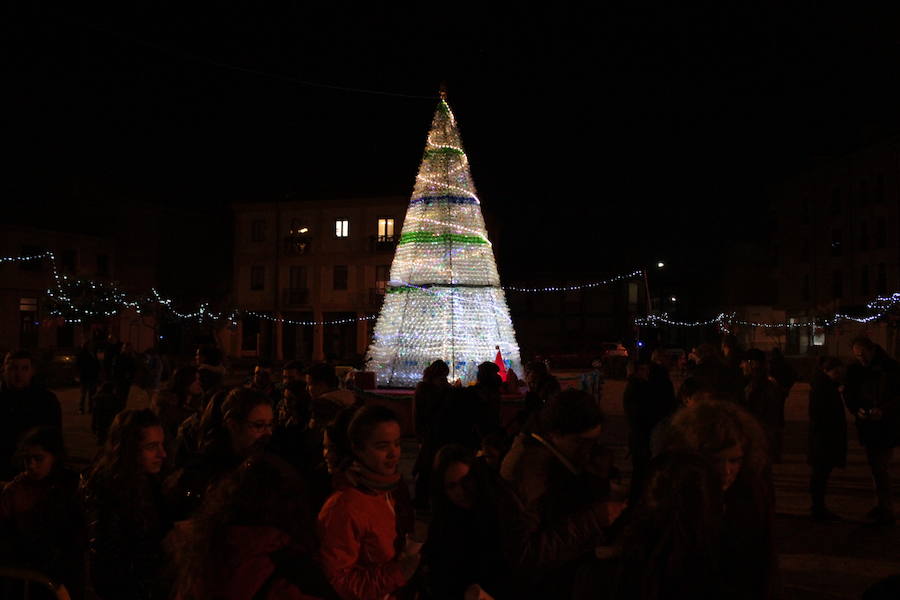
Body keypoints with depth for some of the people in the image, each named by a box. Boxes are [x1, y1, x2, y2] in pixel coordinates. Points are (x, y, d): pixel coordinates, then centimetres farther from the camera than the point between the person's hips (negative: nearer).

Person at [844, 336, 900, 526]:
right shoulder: (854, 370, 2)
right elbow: (849, 395, 7)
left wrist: (883, 410, -23)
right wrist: (857, 410, -11)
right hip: (867, 426, 5)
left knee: (882, 469, -6)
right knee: (874, 467, 14)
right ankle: (883, 505, 28)